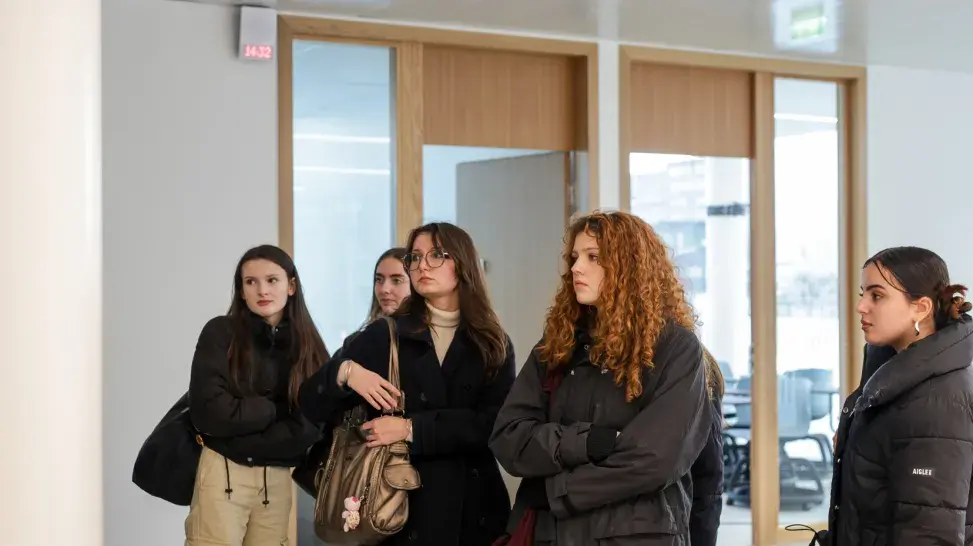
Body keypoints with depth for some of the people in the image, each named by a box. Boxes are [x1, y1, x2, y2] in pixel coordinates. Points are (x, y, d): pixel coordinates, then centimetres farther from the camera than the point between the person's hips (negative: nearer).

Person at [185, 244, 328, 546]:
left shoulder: (308, 345, 5)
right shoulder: (221, 333, -4)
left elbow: (309, 427, -5)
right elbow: (209, 413, -14)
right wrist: (275, 409, -9)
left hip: (277, 479, 3)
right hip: (223, 474, -3)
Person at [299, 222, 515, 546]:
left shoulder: (494, 345, 4)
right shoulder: (382, 336, 4)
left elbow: (496, 424, -11)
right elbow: (312, 406, 1)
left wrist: (412, 429, -19)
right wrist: (345, 372, -19)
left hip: (474, 508, 1)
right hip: (400, 508, 0)